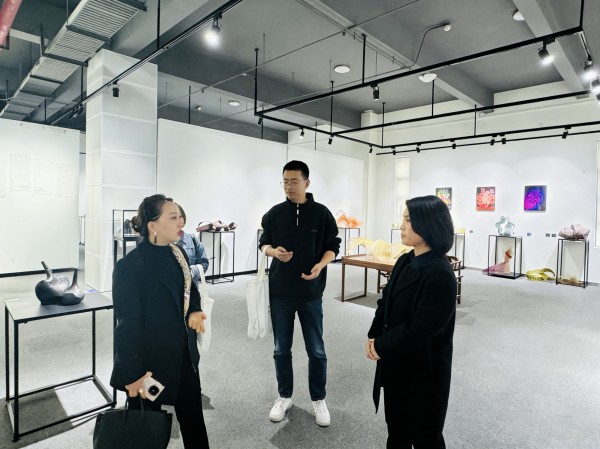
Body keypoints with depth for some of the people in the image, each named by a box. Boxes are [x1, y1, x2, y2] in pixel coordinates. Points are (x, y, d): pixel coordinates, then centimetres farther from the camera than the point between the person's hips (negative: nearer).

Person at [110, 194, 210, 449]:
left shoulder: (177, 254, 0)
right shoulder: (129, 267, -22)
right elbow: (127, 325, -19)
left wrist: (194, 311, -8)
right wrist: (132, 375, -16)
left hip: (184, 356, 7)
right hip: (150, 363, -6)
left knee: (194, 421, 22)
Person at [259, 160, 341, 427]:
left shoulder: (322, 213, -4)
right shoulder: (274, 214, 1)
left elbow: (332, 247, 0)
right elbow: (264, 243, 9)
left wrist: (320, 265, -20)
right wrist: (274, 251, -15)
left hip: (311, 293, -1)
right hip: (280, 292, 2)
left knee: (316, 350, 9)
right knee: (281, 349, 14)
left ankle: (319, 399, 30)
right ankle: (284, 396, 34)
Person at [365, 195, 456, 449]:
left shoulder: (440, 274, -25)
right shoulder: (405, 261, 1)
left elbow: (420, 330, -26)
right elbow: (386, 302, 6)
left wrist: (380, 346, -15)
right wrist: (373, 337, -7)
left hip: (423, 370, -7)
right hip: (395, 363, 7)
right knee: (396, 428, 25)